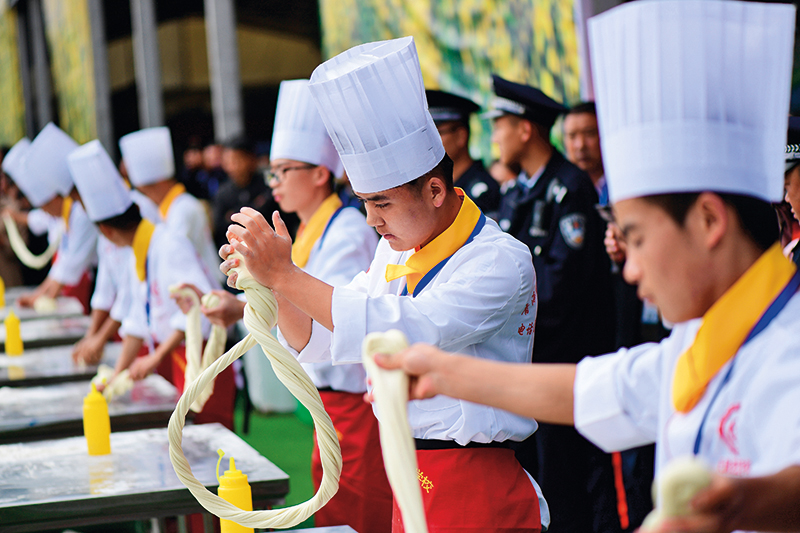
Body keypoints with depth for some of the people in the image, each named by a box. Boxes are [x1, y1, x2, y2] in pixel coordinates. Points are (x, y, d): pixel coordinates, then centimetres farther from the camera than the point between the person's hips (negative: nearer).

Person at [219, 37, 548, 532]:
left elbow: (403, 332, -28)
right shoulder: (395, 252, 10)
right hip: (410, 484, 7)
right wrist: (271, 286, -7)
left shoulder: (502, 260, -16)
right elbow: (318, 340, 12)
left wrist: (286, 275, -27)